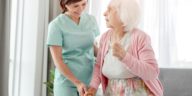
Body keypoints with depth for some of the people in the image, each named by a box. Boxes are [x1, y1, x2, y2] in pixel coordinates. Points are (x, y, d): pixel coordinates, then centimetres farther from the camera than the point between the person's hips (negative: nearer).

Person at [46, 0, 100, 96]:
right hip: (67, 83, -3)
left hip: (90, 82, 3)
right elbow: (57, 60, -10)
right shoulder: (56, 25, -8)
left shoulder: (91, 20, 3)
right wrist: (77, 83, -16)